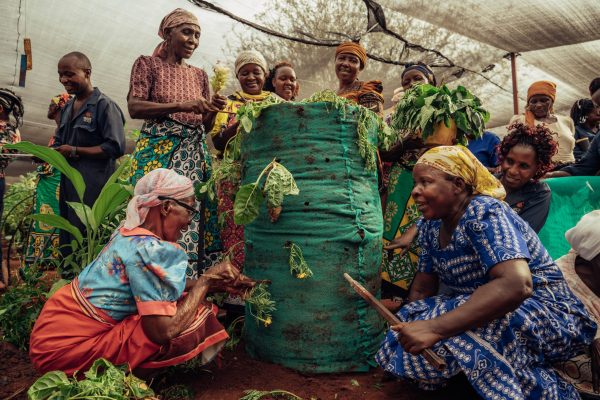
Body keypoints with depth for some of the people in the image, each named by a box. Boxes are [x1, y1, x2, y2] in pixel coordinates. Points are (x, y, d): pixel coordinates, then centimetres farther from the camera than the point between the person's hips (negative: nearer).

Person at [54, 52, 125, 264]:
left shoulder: (104, 105, -8)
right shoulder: (68, 107, 17)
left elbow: (116, 148, -16)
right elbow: (59, 143, 23)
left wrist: (75, 151, -16)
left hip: (93, 187, -8)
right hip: (68, 183, 8)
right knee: (67, 241, 15)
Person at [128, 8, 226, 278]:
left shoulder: (199, 75, 18)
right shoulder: (148, 64, 6)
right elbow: (134, 107, -9)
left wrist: (213, 110, -3)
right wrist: (181, 106, -19)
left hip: (195, 153, 5)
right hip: (158, 150, -4)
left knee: (194, 215, -1)